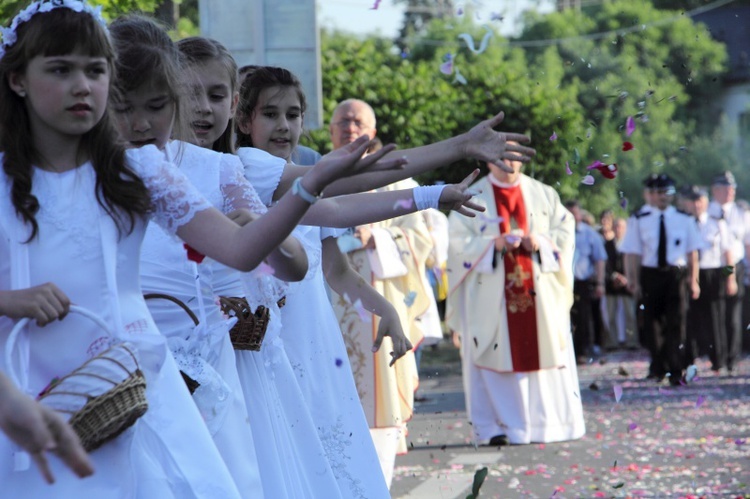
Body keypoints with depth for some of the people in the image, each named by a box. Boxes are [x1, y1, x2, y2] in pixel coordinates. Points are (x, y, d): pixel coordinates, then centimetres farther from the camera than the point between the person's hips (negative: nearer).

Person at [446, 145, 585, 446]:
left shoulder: (543, 194, 12)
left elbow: (565, 230, 8)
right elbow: (458, 241, -2)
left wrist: (540, 242, -10)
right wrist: (494, 244, -15)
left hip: (539, 291, 2)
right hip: (491, 296, -2)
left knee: (543, 352, 1)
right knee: (496, 358, -4)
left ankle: (549, 422, 7)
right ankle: (495, 427, -1)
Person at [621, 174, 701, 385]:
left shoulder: (684, 219, 4)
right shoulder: (639, 220, 1)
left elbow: (692, 253, 4)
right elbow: (634, 253, 0)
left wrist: (693, 280, 0)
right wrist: (632, 280, -4)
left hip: (677, 275, -1)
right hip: (650, 275, 1)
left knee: (676, 323, -5)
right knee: (652, 322, 10)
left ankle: (675, 372, -2)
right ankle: (657, 367, 26)